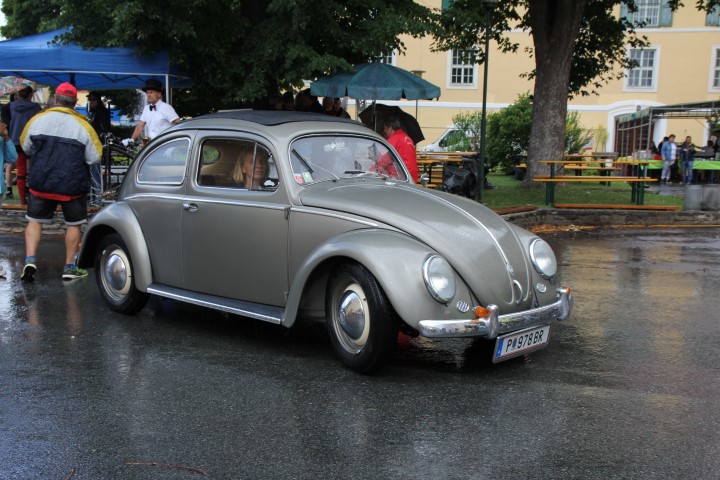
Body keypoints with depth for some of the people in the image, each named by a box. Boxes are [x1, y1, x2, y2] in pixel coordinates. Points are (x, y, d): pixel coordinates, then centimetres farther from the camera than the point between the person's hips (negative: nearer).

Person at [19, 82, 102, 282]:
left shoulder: (37, 119, -3)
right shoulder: (82, 125, -9)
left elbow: (26, 148, 10)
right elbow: (94, 157, -5)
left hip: (41, 183, 2)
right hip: (72, 185, -1)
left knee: (35, 220, 14)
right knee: (73, 224, 13)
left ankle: (30, 260, -1)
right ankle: (69, 268, 17)